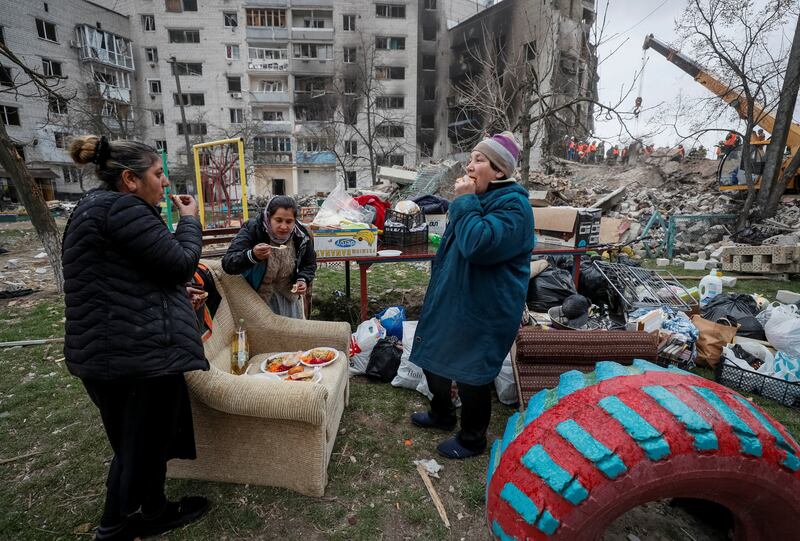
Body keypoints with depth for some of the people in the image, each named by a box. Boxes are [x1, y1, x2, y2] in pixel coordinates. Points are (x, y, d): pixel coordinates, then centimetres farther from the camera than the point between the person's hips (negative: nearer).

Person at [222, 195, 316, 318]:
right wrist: (252, 255, -48)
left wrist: (303, 280, -17)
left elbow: (309, 264, 4)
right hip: (256, 294, -3)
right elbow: (227, 264, -29)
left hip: (288, 294, 3)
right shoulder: (252, 229, -22)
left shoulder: (302, 235, -13)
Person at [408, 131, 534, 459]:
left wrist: (465, 202, -24)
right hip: (451, 299, 10)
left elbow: (478, 245, -33)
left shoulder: (513, 206, -18)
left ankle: (472, 439, 30)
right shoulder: (479, 199, 10)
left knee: (471, 375, 5)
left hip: (482, 311, -9)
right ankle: (442, 414, 45)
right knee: (433, 357, 20)